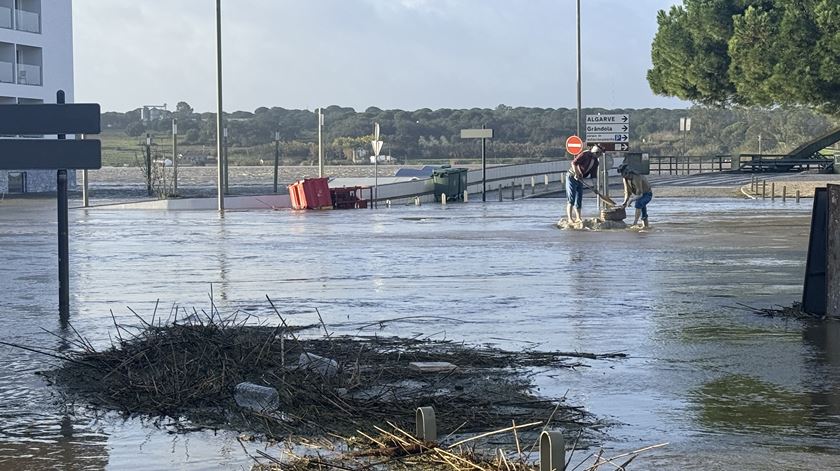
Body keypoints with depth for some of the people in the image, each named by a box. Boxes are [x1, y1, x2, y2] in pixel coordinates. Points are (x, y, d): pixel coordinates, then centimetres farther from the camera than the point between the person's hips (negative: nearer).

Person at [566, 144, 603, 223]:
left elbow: (593, 175, 13)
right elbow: (574, 163, -23)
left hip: (580, 180, 8)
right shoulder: (585, 154, -15)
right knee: (571, 199, -10)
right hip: (572, 177, -8)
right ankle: (569, 218, -10)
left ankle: (578, 218, 16)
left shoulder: (595, 162, 9)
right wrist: (576, 174, -26)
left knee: (579, 199, 9)